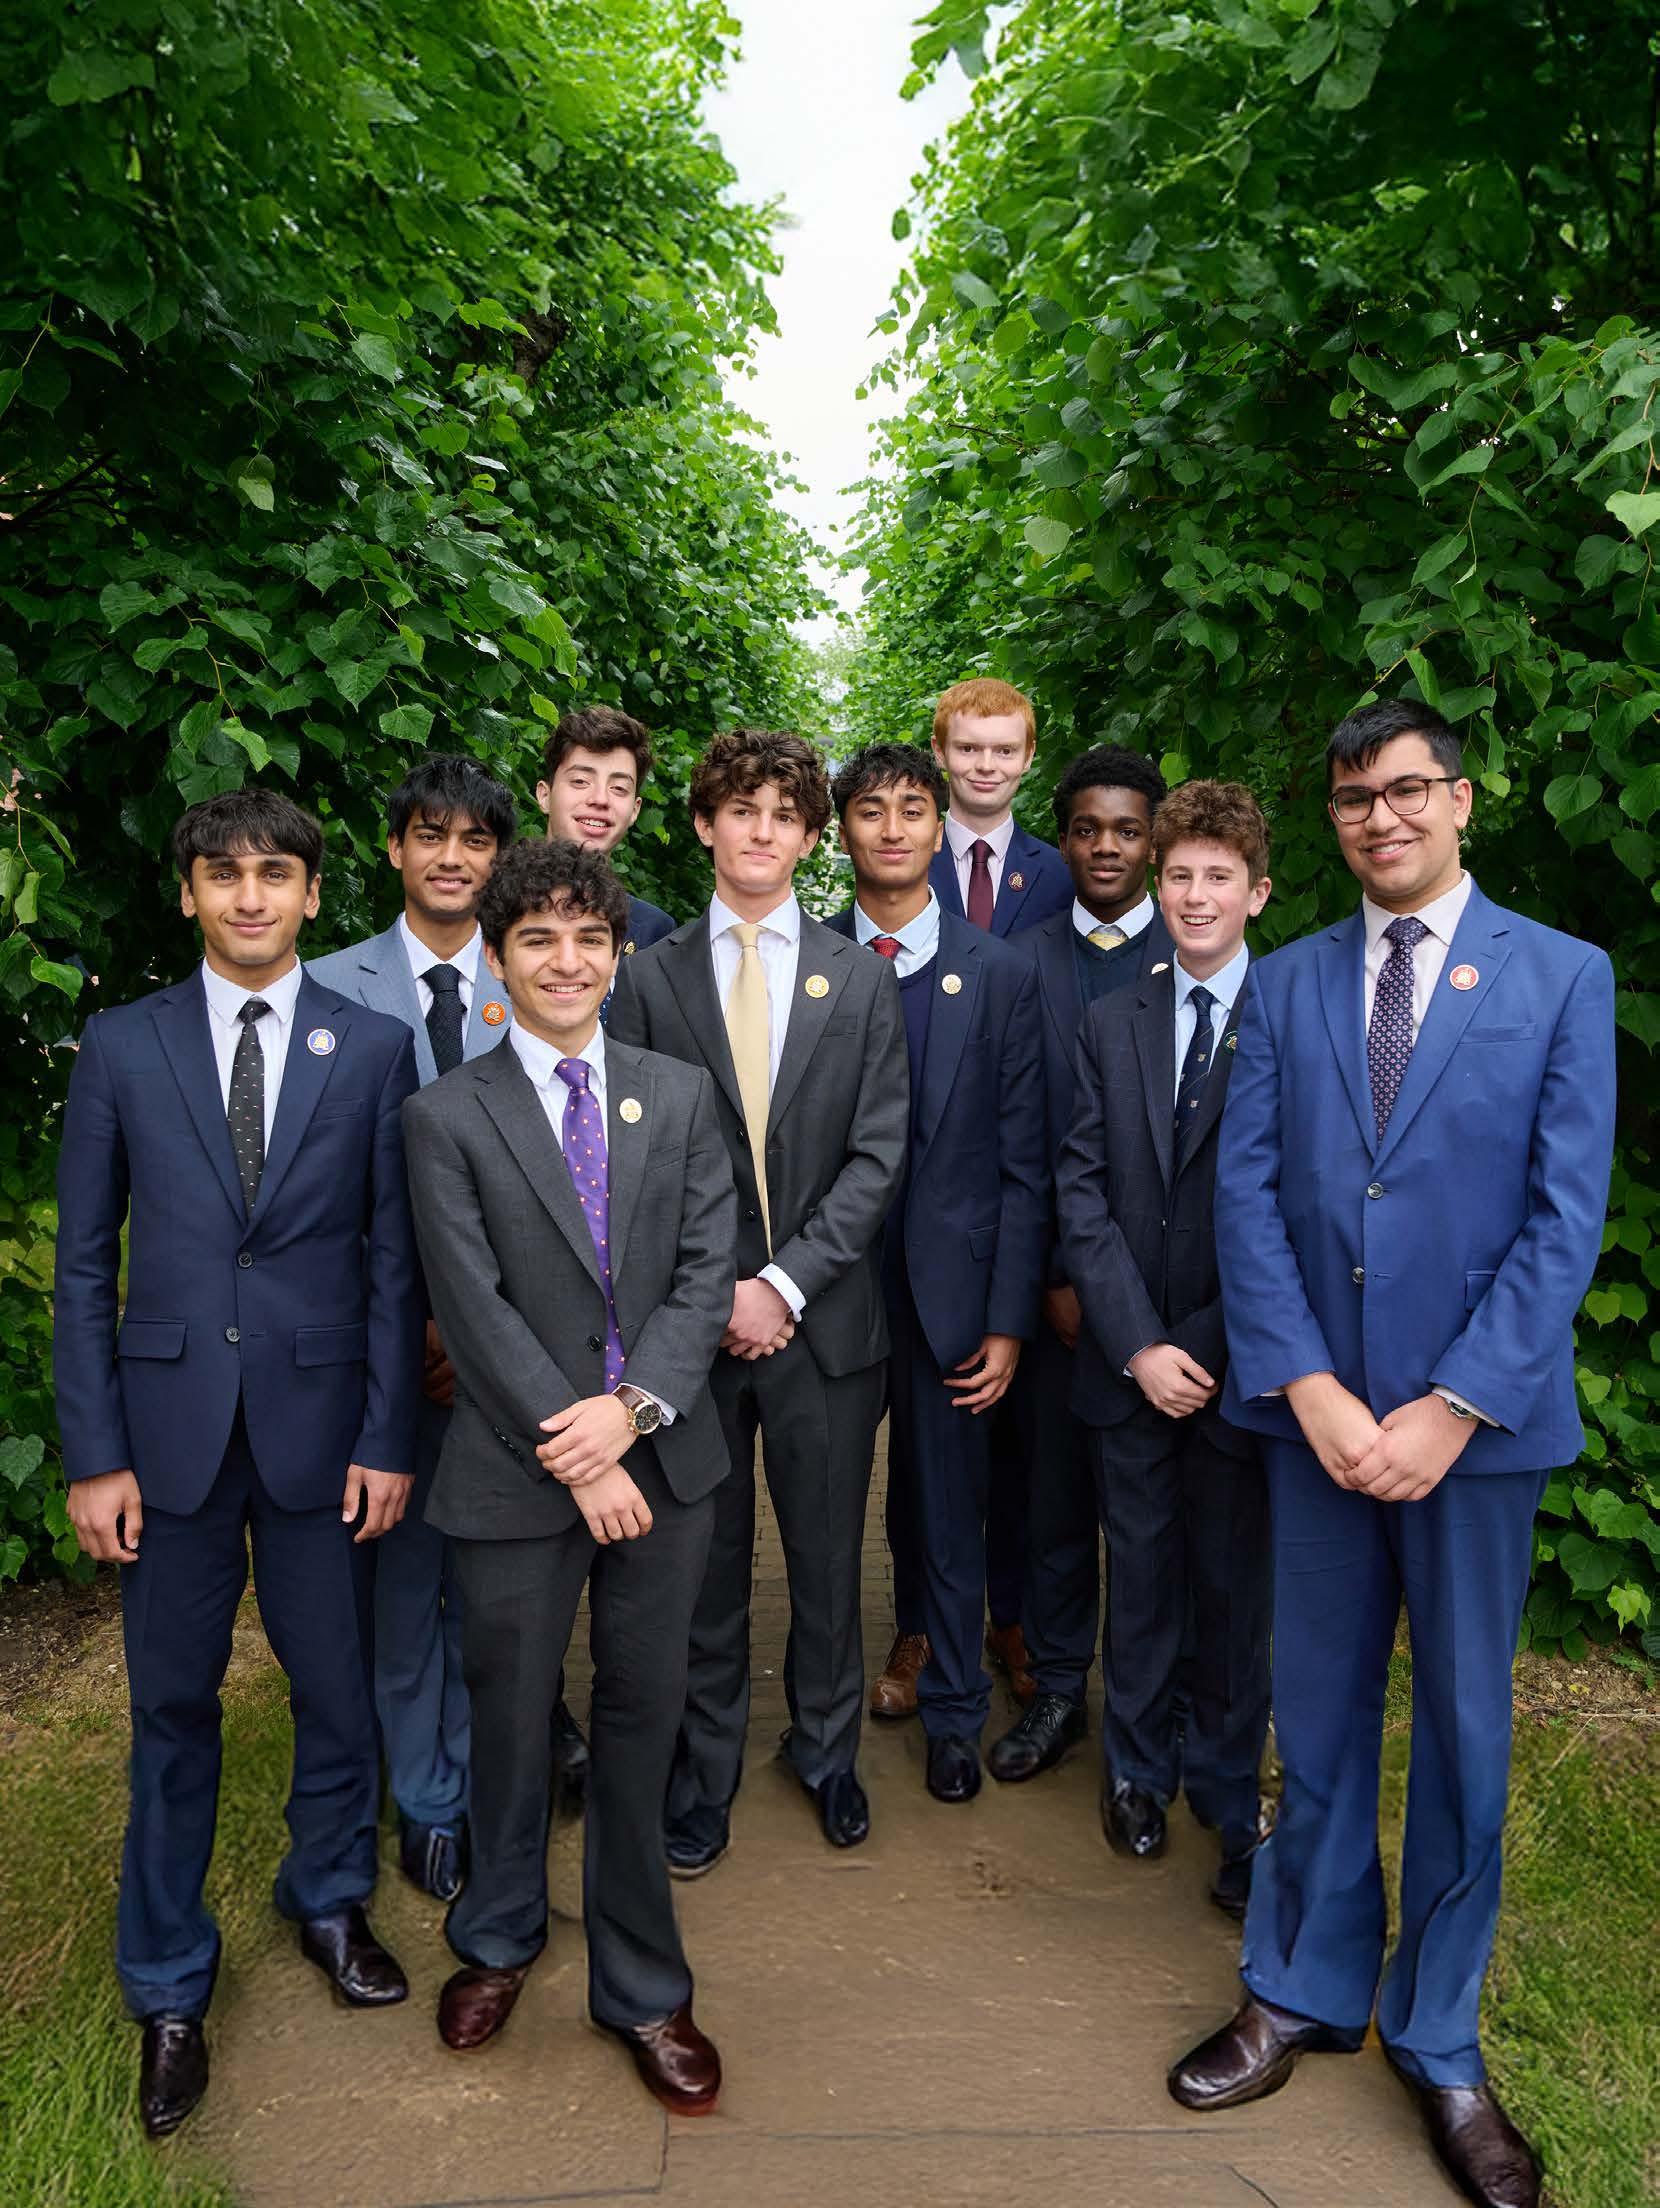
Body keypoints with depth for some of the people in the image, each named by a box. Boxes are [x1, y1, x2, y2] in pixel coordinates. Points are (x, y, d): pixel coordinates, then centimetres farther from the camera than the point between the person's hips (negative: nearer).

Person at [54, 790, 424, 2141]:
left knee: (338, 1689, 12)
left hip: (318, 1423, 0)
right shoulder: (122, 1046, 2)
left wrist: (388, 1440, -3)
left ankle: (330, 1899, 40)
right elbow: (83, 1264, 3)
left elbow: (395, 1259, 1)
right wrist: (94, 1454, -3)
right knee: (173, 1705, 11)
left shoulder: (373, 1047, 1)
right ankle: (169, 1987, 30)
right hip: (171, 1427, 0)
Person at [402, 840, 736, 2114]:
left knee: (643, 1721, 12)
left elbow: (706, 1269, -1)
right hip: (518, 1472, -2)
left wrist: (634, 1406, -14)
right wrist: (574, 1454, -14)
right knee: (512, 1715, 15)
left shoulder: (681, 1097, 5)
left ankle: (641, 1988, 31)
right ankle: (501, 1939, 43)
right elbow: (475, 1308, -10)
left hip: (662, 1459, 2)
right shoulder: (448, 1116, -4)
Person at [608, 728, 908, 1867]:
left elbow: (878, 1155, -2)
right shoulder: (650, 976, 3)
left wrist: (784, 1282, -11)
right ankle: (706, 1773, 30)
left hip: (823, 1314, 1)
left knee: (828, 1558, 14)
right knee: (706, 1561, 12)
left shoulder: (862, 977, 4)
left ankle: (828, 1750, 36)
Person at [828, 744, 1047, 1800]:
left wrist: (1007, 1320, -5)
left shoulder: (1000, 974, 0)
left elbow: (1023, 1164, -1)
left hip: (946, 1283, -1)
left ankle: (953, 1711, 30)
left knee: (948, 1503, 9)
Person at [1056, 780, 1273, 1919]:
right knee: (1142, 1576, 14)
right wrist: (1138, 1343, -9)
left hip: (1239, 1362, -2)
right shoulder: (1113, 1022, 5)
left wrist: (1208, 1349, -13)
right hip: (1129, 1358, 2)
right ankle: (1139, 1768, 36)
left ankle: (1225, 1788, 31)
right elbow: (1082, 1188, 0)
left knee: (1234, 1583, 10)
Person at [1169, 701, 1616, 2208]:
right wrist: (1313, 1390, -11)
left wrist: (1452, 1408, -14)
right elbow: (1246, 1195, 0)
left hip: (1477, 1419, -1)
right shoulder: (1285, 984, 6)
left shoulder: (1561, 978, 0)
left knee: (1463, 1730, 10)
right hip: (1316, 1409, 2)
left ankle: (1440, 2043, 29)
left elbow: (1566, 1216, -7)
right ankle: (1307, 1990, 32)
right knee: (1320, 1715, 13)